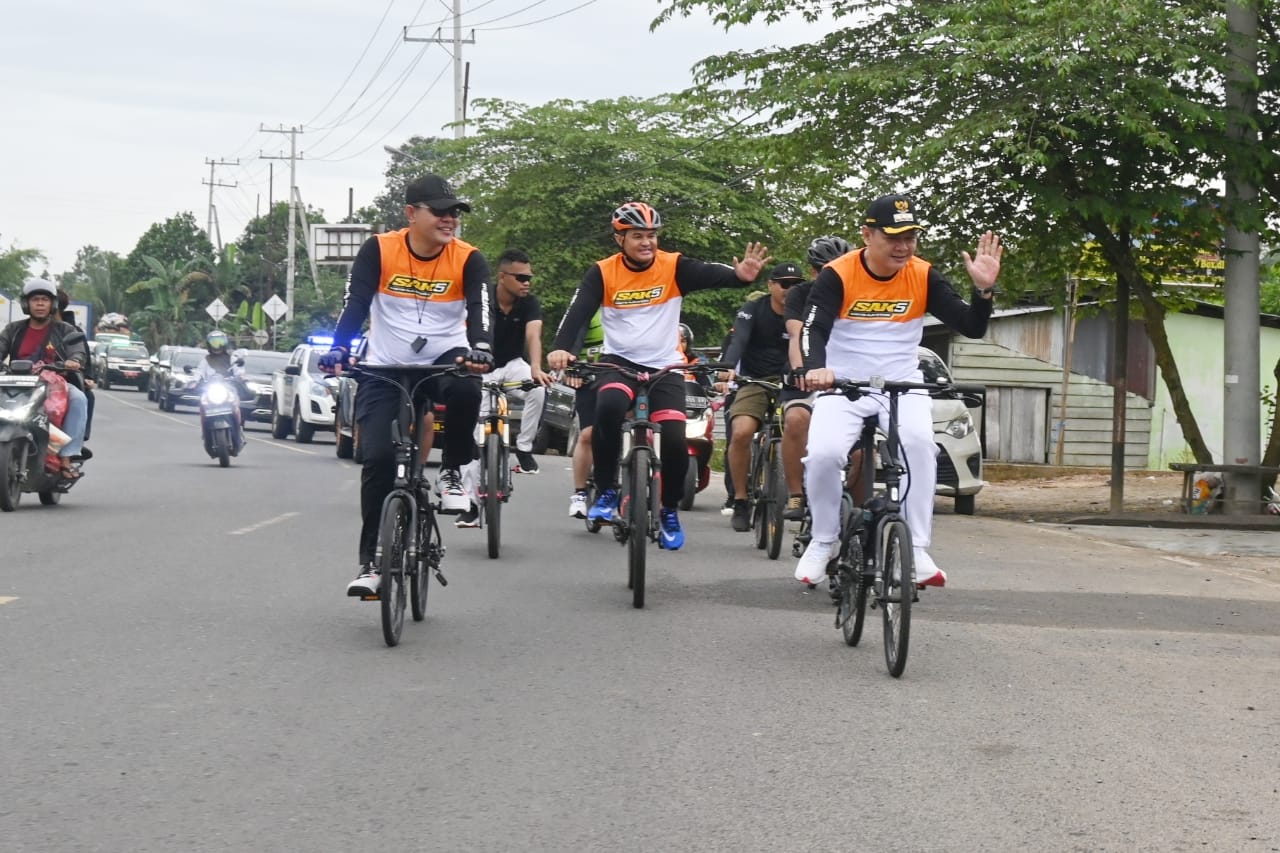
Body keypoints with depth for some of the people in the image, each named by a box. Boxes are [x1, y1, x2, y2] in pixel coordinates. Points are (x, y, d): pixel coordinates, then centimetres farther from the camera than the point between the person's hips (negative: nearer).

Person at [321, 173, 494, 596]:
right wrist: (338, 349, -32)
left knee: (465, 388, -35)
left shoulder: (468, 260, -7)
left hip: (443, 361, 0)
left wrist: (481, 349, -40)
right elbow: (355, 304, -15)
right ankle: (371, 561, 2)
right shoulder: (378, 250, -8)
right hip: (384, 369, 0)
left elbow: (480, 309, -19)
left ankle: (452, 471, -8)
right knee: (378, 458, -11)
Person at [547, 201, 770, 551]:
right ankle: (606, 493, -13)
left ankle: (669, 511, 15)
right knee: (608, 407, -33)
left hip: (664, 366, 1)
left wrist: (740, 275, -46)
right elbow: (579, 311, -19)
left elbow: (710, 274, -23)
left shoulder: (673, 267, -7)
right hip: (619, 361, -1)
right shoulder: (603, 273, -7)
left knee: (675, 440, -14)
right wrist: (560, 348, -38)